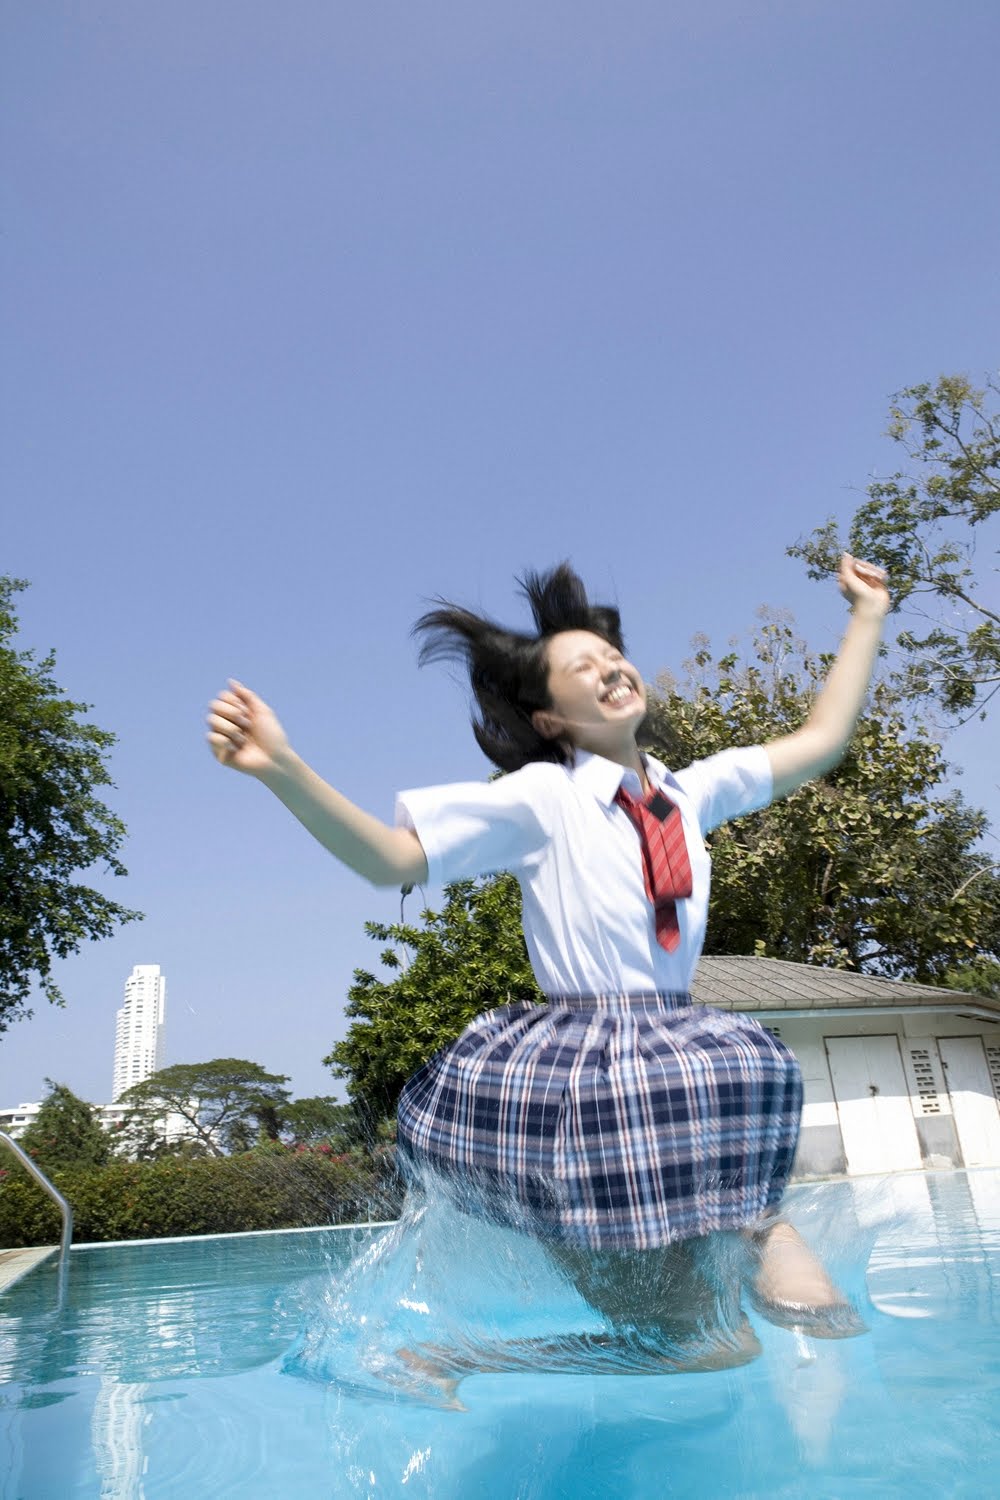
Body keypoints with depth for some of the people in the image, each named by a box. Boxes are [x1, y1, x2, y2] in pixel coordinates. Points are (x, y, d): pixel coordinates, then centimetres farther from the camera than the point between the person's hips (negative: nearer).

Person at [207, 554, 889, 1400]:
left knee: (822, 1318, 3)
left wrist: (870, 612, 24)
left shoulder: (690, 793, 11)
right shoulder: (542, 799, -5)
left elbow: (822, 739, 19)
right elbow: (392, 859, -12)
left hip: (679, 1061, 6)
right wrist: (283, 771, -27)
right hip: (588, 1077, -6)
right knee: (708, 1346, -9)